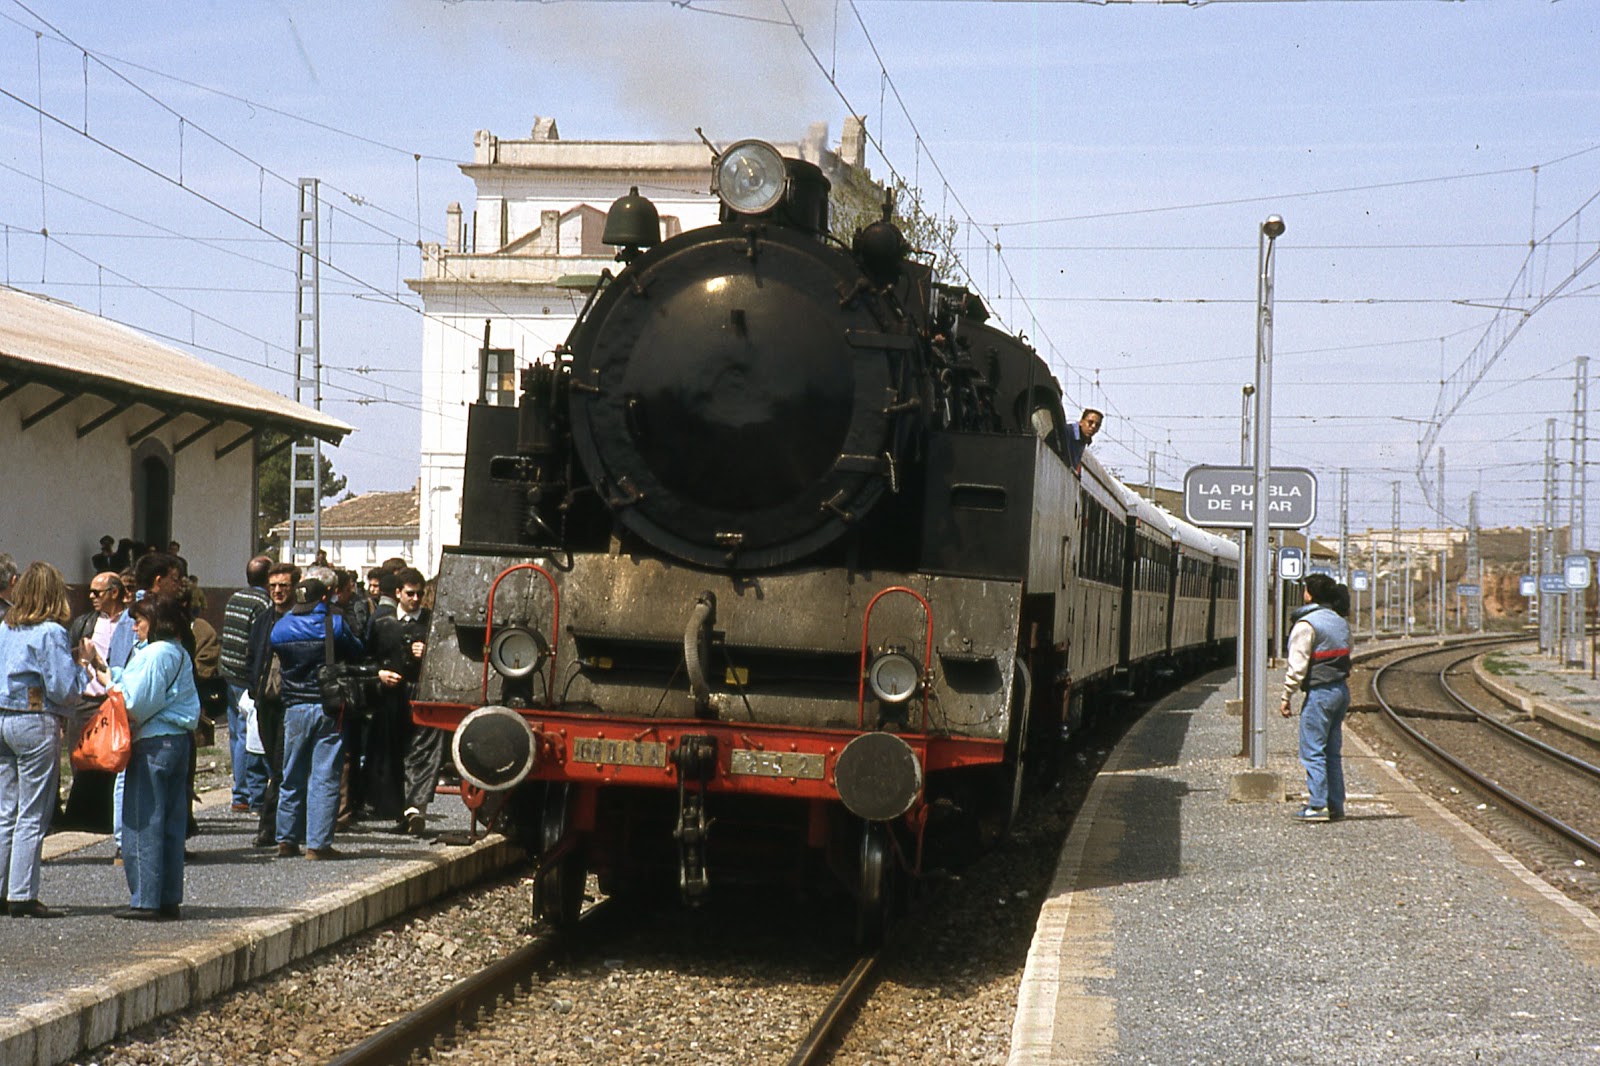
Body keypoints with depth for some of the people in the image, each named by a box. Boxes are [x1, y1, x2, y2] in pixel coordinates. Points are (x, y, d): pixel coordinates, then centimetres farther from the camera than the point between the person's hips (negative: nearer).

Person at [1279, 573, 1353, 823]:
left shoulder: (1306, 624, -12)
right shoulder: (1341, 623, 14)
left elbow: (1297, 665, -14)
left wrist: (1286, 696, -9)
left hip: (1319, 693, -8)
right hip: (1341, 690, 8)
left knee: (1312, 751, -5)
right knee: (1333, 751, 13)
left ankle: (1317, 806, -9)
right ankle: (1336, 805, 13)